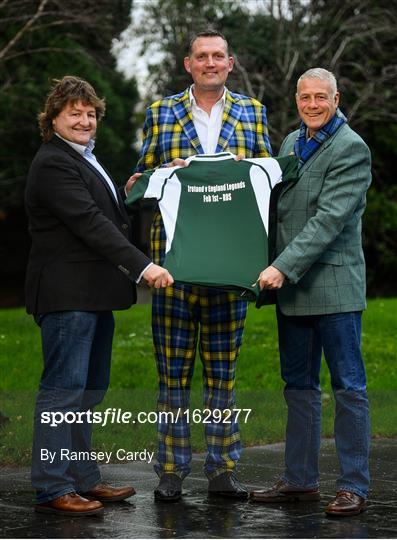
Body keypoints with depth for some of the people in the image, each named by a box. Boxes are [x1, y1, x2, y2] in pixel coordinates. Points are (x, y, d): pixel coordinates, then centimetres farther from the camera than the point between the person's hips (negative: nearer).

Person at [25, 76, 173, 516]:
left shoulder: (84, 159, 21)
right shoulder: (53, 163, -12)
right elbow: (90, 223, -22)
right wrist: (142, 266, -26)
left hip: (93, 297, 10)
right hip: (67, 294, -10)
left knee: (88, 393, 13)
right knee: (63, 391, -7)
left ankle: (82, 480, 20)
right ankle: (52, 489, -3)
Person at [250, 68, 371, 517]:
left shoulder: (351, 149, -10)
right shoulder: (291, 143, 14)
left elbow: (329, 219, -18)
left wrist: (284, 267, -23)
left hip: (333, 284, -7)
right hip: (291, 286, 7)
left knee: (348, 387, -1)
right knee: (299, 386, 12)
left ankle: (353, 487, 4)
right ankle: (300, 480, 20)